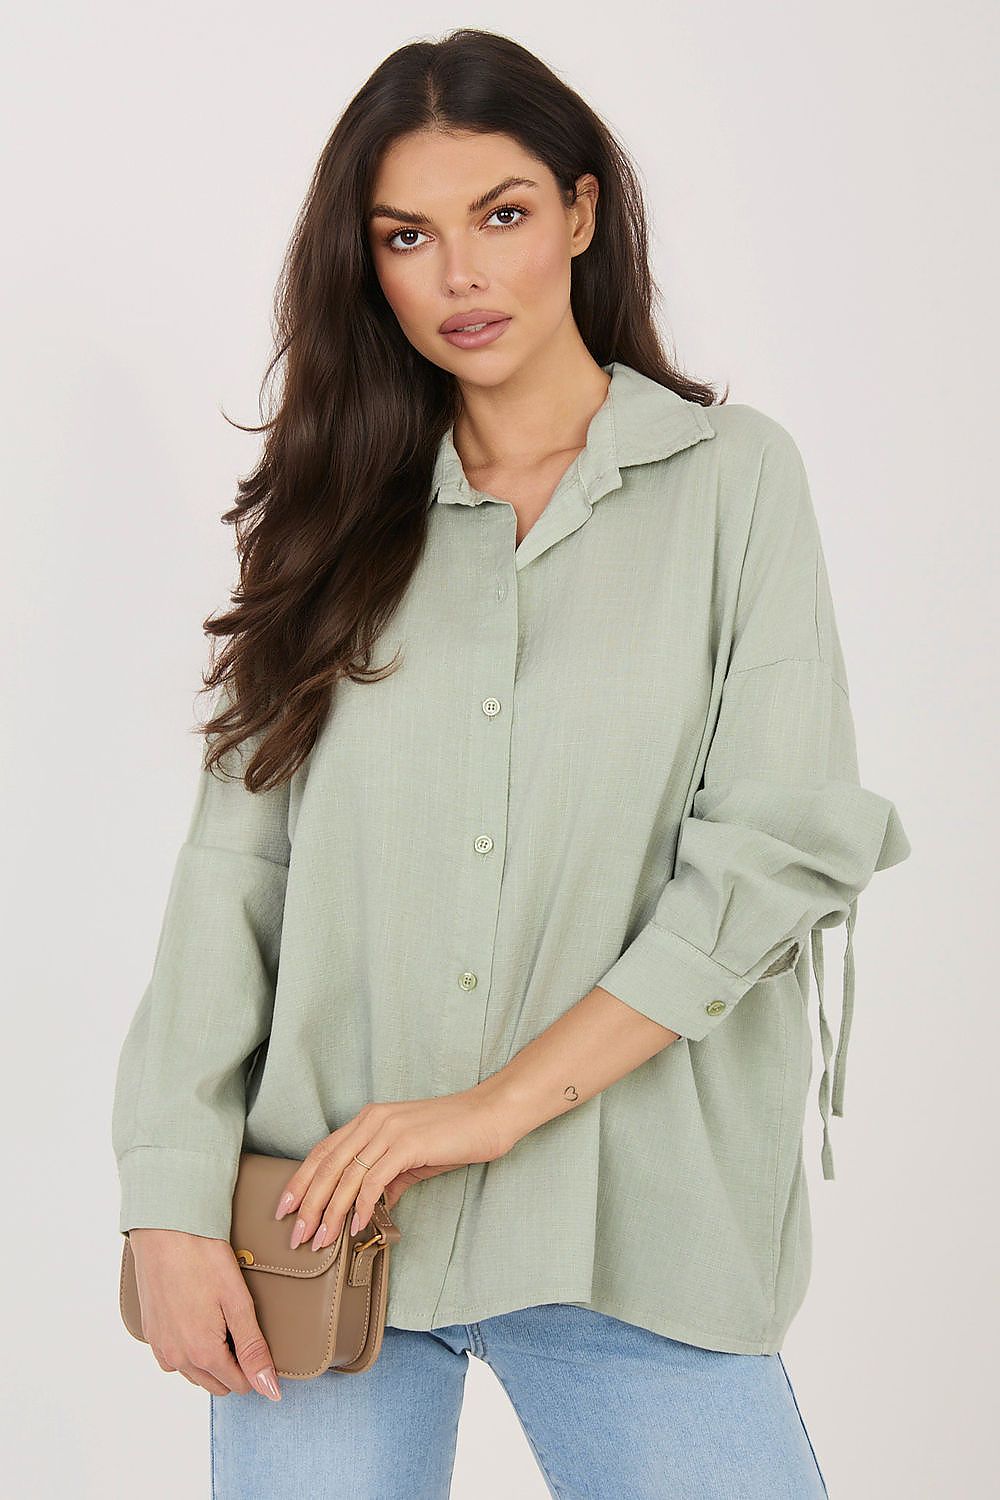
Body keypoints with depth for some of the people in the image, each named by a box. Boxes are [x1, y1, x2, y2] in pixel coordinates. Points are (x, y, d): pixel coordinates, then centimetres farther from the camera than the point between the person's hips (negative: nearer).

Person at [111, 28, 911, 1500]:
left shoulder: (731, 476, 2)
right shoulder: (338, 512, 9)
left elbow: (784, 845, -7)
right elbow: (233, 862, 1)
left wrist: (500, 1103, -12)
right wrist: (174, 1203, -8)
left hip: (623, 1227, -1)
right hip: (328, 1216, 2)